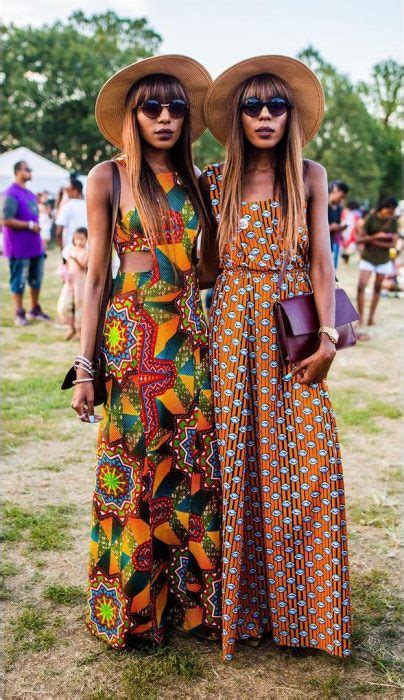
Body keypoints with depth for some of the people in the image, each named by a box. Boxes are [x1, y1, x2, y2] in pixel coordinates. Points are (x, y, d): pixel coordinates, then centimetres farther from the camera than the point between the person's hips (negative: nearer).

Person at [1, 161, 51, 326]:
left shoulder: (30, 194, 14)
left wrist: (40, 240, 17)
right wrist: (30, 225, -18)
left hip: (35, 245, 9)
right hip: (19, 247, -9)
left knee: (37, 279, 15)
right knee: (19, 280, 0)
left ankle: (35, 310, 29)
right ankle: (19, 313, 10)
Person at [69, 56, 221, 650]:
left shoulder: (194, 183, 10)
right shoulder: (109, 178, -1)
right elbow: (95, 276, -3)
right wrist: (85, 367, -7)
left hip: (189, 340, 4)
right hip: (131, 339, -4)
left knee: (196, 471, 6)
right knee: (136, 473, 3)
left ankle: (192, 600, 22)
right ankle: (131, 610, 21)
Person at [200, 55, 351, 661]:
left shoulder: (310, 176, 6)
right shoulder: (215, 181, 7)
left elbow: (320, 260, 0)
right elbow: (209, 269, 11)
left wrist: (328, 334, -8)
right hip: (234, 324, 0)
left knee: (309, 460, -3)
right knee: (239, 460, 2)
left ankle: (304, 607, 15)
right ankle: (247, 605, 18)